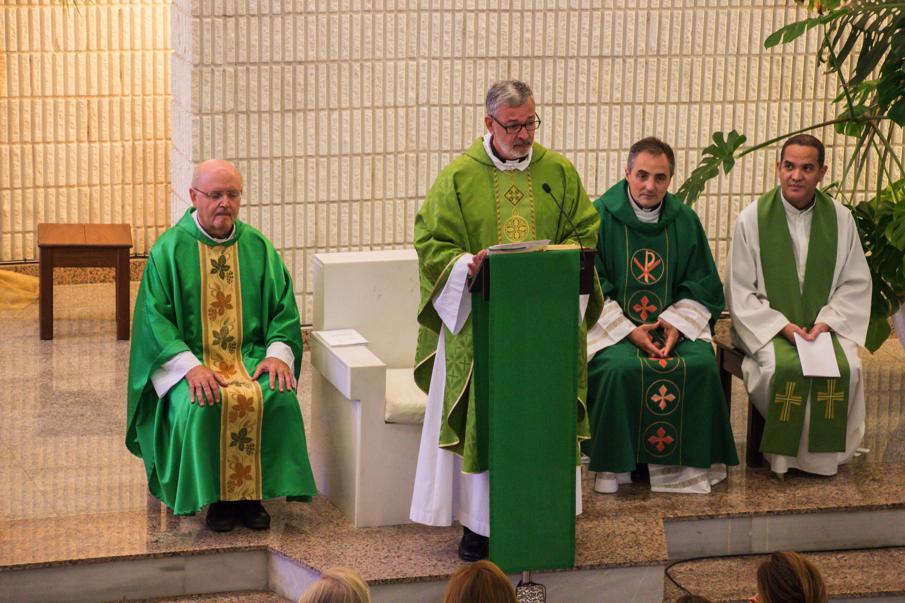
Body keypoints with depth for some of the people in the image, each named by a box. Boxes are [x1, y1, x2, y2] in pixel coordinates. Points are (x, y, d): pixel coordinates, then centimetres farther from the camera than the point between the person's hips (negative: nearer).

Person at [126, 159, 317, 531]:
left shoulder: (258, 247, 9)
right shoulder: (170, 249, 0)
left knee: (280, 399, -26)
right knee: (200, 406, -32)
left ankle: (251, 493, -12)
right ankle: (217, 497, -14)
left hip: (251, 356, 3)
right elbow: (155, 318, -6)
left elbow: (283, 309, 9)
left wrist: (278, 354, -11)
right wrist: (191, 366, -21)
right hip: (189, 358, -2)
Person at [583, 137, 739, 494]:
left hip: (674, 325, 3)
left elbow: (703, 287, 11)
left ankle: (686, 464, -12)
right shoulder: (600, 216, -2)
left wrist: (676, 324, -8)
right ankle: (619, 466, -16)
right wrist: (628, 331, -15)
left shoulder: (685, 221, 9)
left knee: (701, 364, -25)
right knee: (621, 368, -32)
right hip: (612, 325, -3)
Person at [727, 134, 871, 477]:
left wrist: (826, 321, -10)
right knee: (784, 367, -32)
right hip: (768, 325, -2)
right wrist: (784, 327, -14)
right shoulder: (752, 219, -3)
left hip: (825, 325, 2)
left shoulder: (840, 219, 4)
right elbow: (741, 292, -3)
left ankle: (825, 454, -5)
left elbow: (856, 283, 6)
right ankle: (784, 453, -11)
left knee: (846, 368, -26)